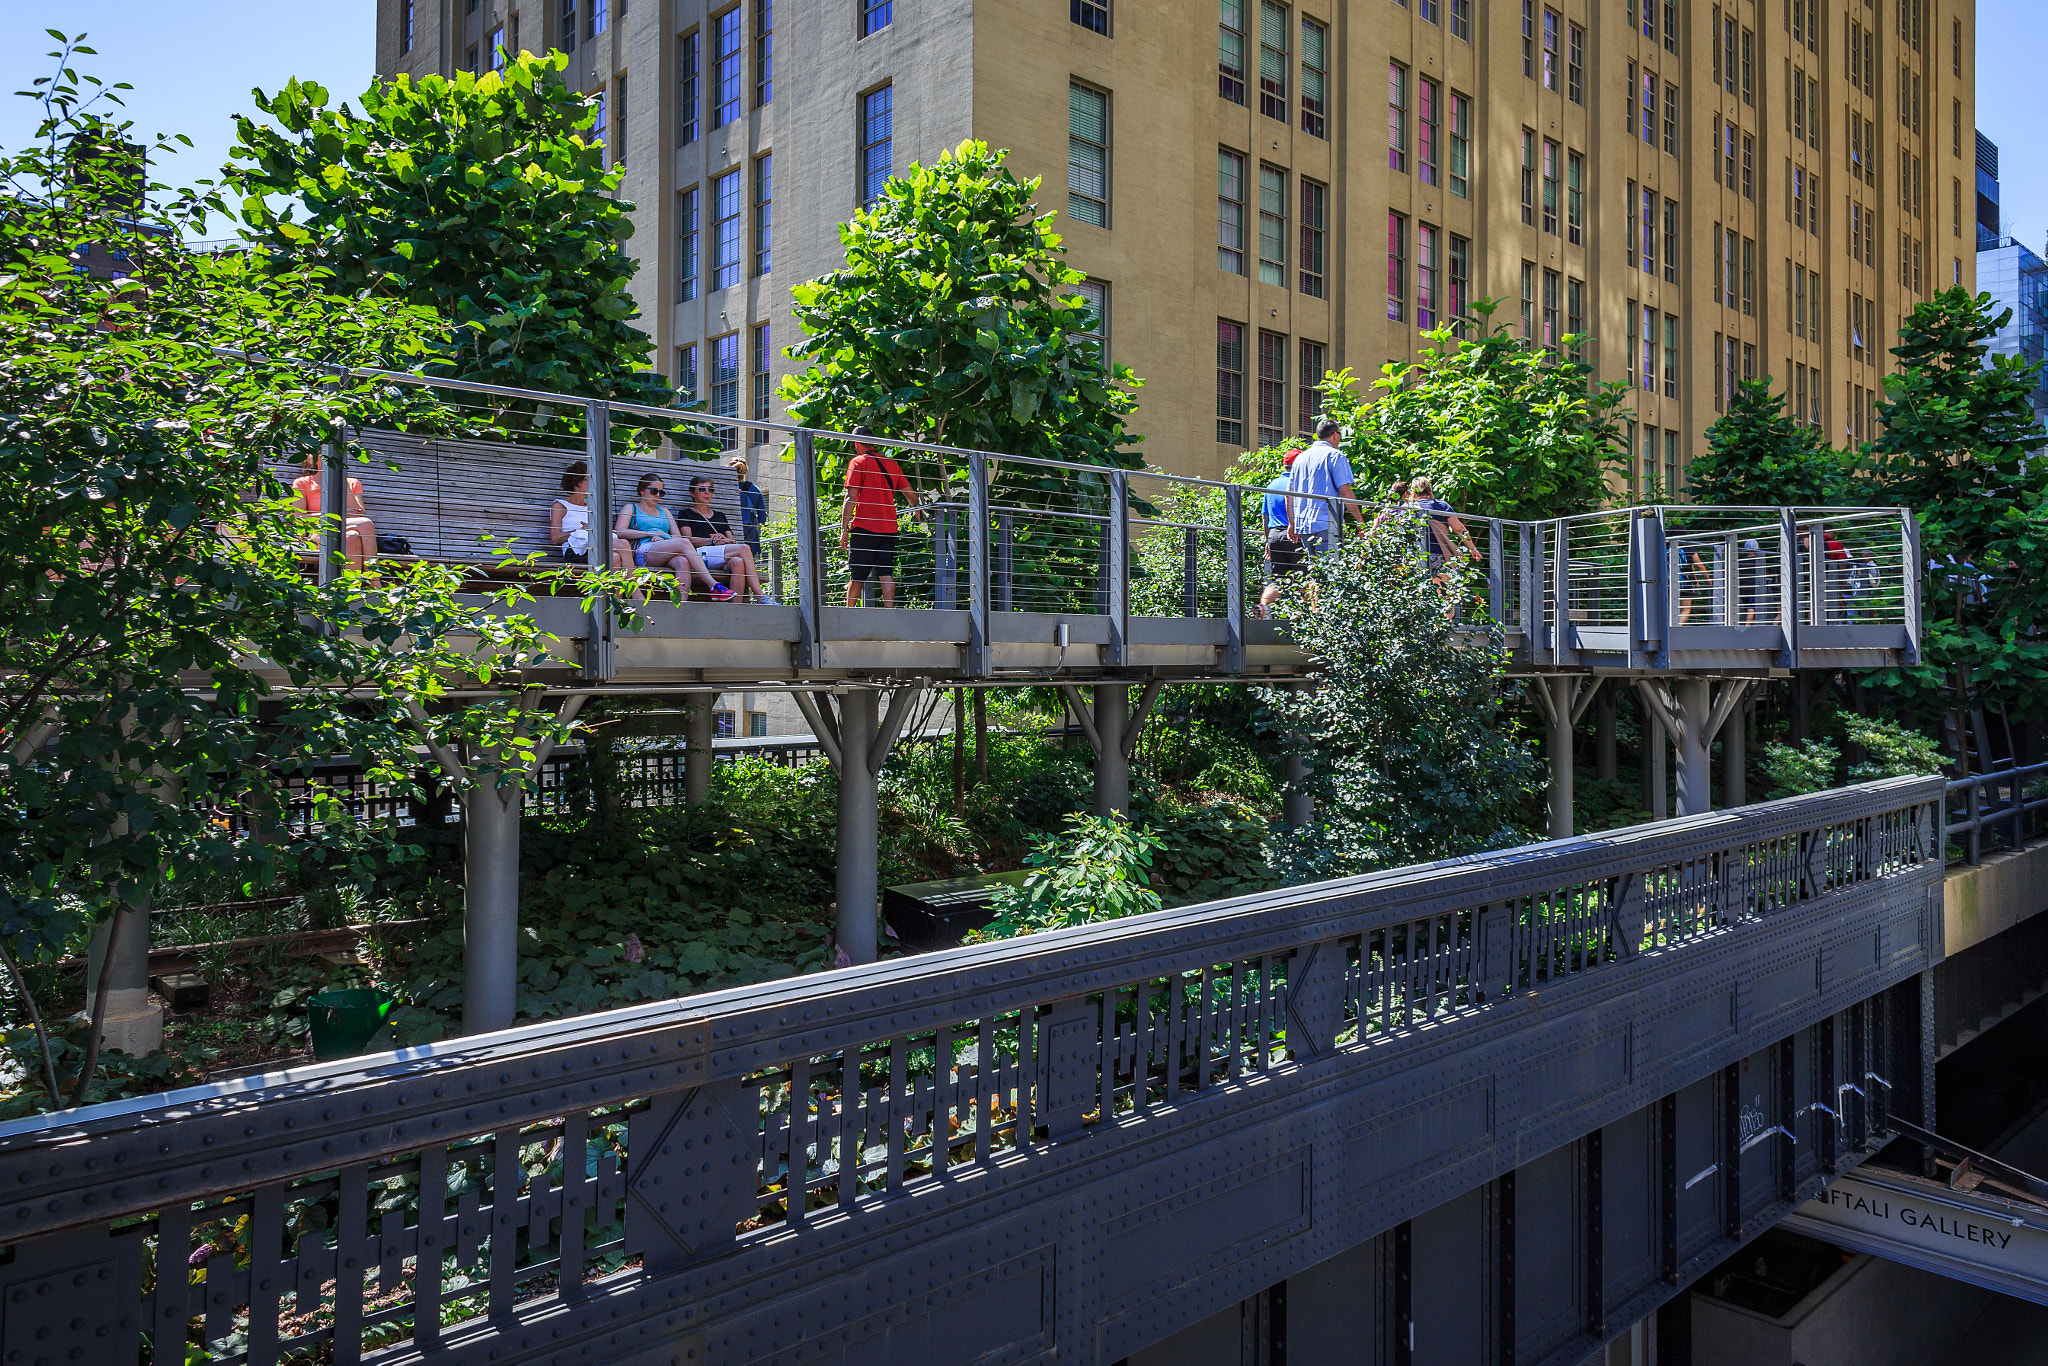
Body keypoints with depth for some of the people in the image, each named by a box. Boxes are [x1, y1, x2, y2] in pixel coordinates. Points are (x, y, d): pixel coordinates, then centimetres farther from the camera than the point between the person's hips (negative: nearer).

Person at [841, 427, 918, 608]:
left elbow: (851, 497, -11)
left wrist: (844, 529, -12)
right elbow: (911, 494, 19)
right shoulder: (890, 463, 14)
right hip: (889, 528, 4)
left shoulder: (857, 462, -2)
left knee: (856, 576, 4)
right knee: (886, 574, 0)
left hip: (864, 526, -4)